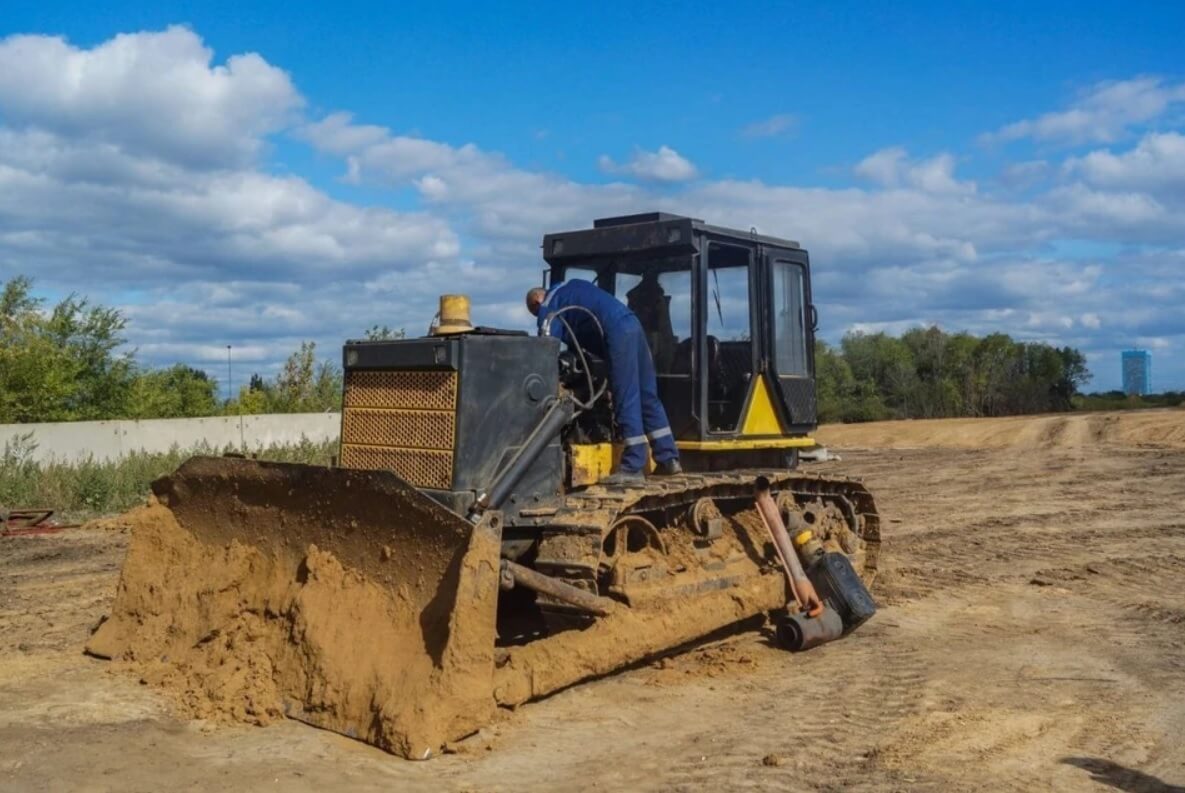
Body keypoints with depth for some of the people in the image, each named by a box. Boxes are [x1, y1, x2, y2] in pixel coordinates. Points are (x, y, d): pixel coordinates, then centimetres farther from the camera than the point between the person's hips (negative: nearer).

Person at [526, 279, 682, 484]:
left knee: (626, 400, -8)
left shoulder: (549, 305, 7)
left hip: (616, 332, -8)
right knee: (648, 397, 9)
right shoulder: (568, 289, 31)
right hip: (631, 325, 8)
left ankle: (632, 467, -7)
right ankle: (669, 459, 11)